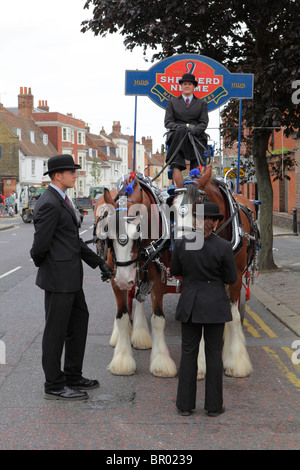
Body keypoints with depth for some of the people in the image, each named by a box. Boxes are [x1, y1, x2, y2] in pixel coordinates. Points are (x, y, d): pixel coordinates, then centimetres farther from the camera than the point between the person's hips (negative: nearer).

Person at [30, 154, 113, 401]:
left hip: (71, 276, 10)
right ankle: (54, 386, 15)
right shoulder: (49, 204, -20)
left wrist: (98, 262, 13)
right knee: (56, 331, 2)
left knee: (79, 322, 19)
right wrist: (41, 263, -2)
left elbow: (74, 239, 16)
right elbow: (40, 245, -22)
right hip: (59, 278, -10)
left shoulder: (61, 200, 13)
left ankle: (73, 377, 32)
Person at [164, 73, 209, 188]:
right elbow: (168, 122, 12)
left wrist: (194, 130, -13)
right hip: (177, 135, -1)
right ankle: (179, 187, -55)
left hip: (196, 136, 2)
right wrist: (178, 127, -12)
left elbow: (204, 123, 11)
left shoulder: (202, 103, 24)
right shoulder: (172, 102, 24)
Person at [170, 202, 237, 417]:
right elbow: (231, 278, -4)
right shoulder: (223, 246, -12)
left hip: (190, 304, 1)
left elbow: (175, 271, 5)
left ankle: (185, 404, 15)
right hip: (215, 305, -1)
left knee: (188, 353, 11)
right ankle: (214, 405, 15)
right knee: (214, 353, 9)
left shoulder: (181, 243, -7)